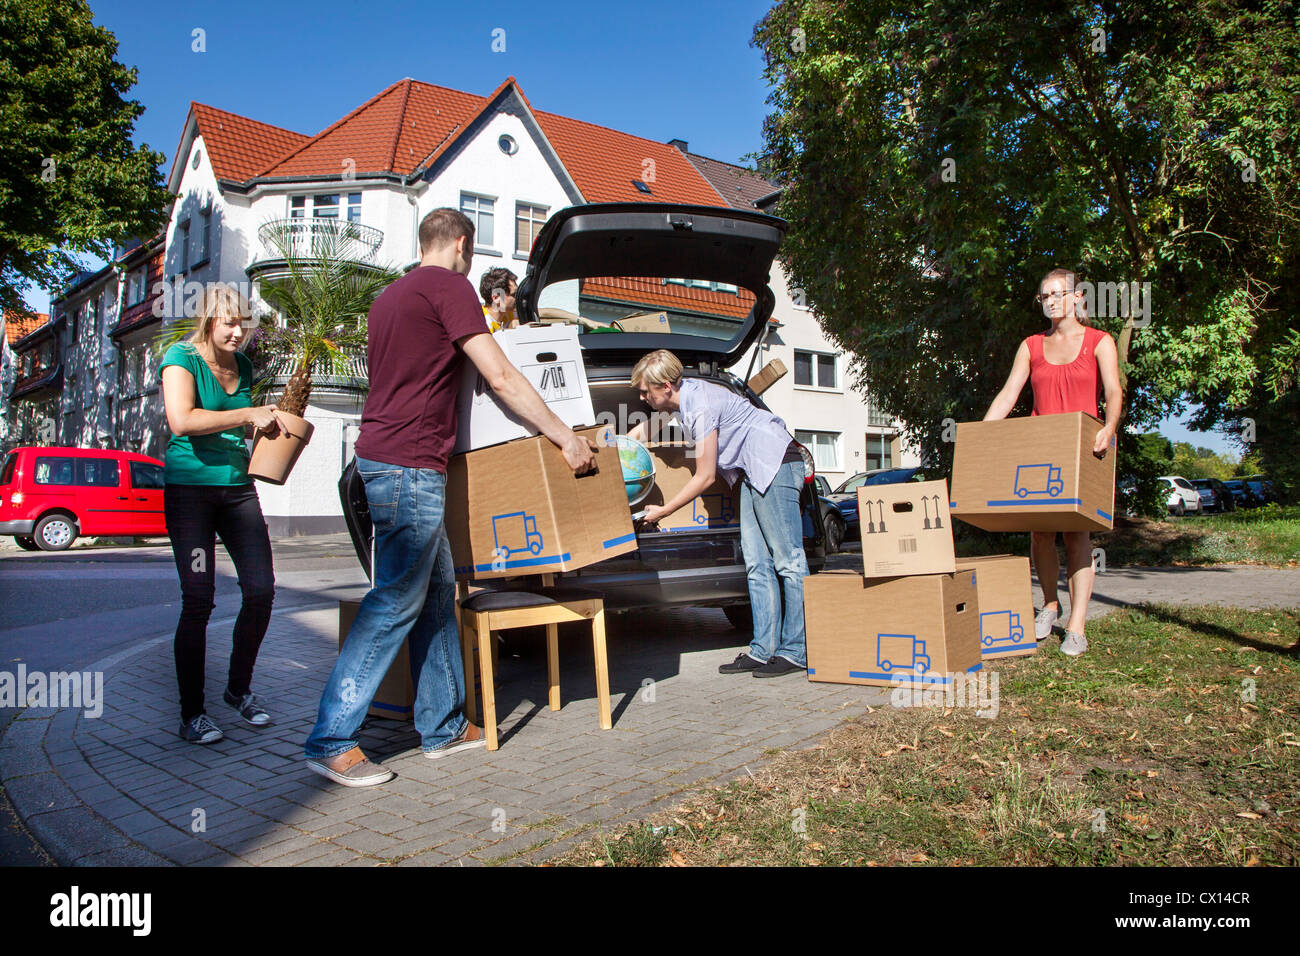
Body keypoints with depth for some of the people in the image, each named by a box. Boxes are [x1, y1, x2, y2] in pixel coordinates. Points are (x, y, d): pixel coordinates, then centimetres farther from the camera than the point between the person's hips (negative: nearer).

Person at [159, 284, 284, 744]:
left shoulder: (242, 364, 13)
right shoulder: (181, 357, -6)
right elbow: (182, 420, -24)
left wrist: (274, 415, 9)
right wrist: (249, 415, -19)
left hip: (237, 486, 6)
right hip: (190, 486, -6)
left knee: (261, 590, 0)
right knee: (198, 600, -7)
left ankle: (239, 688, 20)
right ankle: (192, 713, 6)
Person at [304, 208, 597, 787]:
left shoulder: (390, 296, 22)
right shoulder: (448, 286, -6)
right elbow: (501, 379, -11)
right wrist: (566, 438, -6)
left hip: (381, 458, 10)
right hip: (410, 465, -10)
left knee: (437, 592, 13)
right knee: (395, 602, -5)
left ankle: (444, 727, 20)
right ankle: (331, 742, 0)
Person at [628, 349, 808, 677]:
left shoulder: (701, 407, -22)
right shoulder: (685, 393, 5)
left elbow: (705, 477, -17)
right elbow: (643, 430, 24)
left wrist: (663, 511, -7)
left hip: (776, 464, -10)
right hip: (753, 472, 10)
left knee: (787, 560, -7)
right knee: (757, 564, 5)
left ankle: (796, 652, -4)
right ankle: (763, 649, 6)